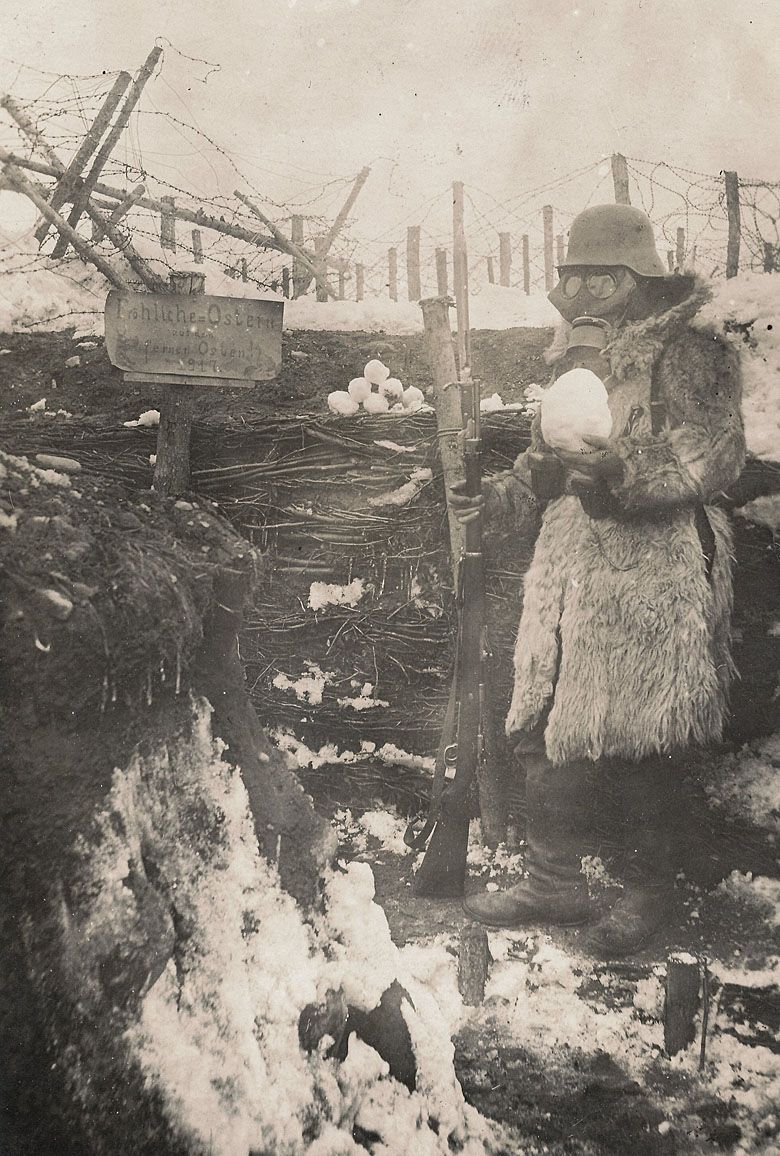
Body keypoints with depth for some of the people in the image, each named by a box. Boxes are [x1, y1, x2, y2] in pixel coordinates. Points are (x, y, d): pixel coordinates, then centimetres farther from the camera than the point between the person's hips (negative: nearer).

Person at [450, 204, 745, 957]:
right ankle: (553, 882, 24)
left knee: (632, 739, -2)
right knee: (543, 726, 9)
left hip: (648, 574, -8)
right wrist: (494, 499, 10)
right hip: (567, 574, 8)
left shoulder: (684, 352, -4)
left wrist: (621, 473, -29)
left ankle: (648, 890, 19)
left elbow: (712, 452, -16)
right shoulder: (578, 359, 20)